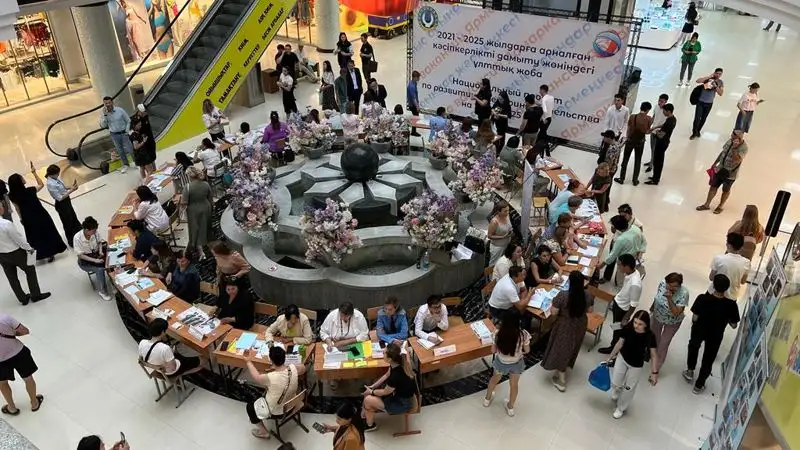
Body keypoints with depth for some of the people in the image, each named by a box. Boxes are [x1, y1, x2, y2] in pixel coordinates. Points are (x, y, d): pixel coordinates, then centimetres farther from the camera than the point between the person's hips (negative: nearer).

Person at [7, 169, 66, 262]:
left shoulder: (12, 196, -14)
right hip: (40, 216, -3)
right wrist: (34, 173, 0)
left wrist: (21, 218, 16)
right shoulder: (29, 191, -24)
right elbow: (41, 185, -4)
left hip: (28, 219, 3)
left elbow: (17, 208, 1)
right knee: (46, 234, 16)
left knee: (34, 237, 19)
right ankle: (50, 254, 27)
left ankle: (40, 254, 30)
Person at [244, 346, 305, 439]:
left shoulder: (270, 378, -37)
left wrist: (248, 361, 0)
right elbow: (303, 368, 1)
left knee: (250, 407, 19)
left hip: (276, 411, -5)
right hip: (292, 404, 5)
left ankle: (264, 432, 30)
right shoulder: (293, 368, -24)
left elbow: (256, 377, -15)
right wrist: (283, 366, -1)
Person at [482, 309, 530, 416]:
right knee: (514, 385, 27)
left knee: (494, 379, 31)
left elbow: (493, 350, -14)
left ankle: (487, 399, 55)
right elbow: (527, 350, -11)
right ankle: (510, 407, 50)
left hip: (501, 362, 0)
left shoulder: (498, 333, -30)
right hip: (516, 363, 0)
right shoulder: (523, 335, -30)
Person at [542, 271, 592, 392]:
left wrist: (554, 304, -3)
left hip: (565, 327, -4)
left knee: (561, 350, 14)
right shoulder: (588, 295, -16)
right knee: (571, 349, 27)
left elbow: (553, 312, -20)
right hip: (580, 326, 5)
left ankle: (561, 381, 24)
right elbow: (589, 310, 1)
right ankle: (564, 369, 51)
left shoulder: (563, 295, -30)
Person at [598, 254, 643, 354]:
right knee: (616, 328, 28)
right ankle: (616, 344, 51)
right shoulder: (631, 272, -14)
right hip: (617, 302, 7)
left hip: (622, 309, -7)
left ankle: (613, 347, 43)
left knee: (618, 330, 19)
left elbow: (633, 305, -27)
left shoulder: (635, 284, -39)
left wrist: (626, 319, -17)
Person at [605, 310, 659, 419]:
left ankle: (621, 408, 42)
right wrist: (611, 356, 5)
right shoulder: (627, 329, -23)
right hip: (622, 358, 2)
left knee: (628, 388, 15)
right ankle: (615, 396, 50)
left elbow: (653, 355, -16)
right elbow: (620, 343, -6)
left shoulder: (650, 336, -28)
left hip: (636, 365, -2)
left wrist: (654, 372, -15)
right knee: (615, 382, 14)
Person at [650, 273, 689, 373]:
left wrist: (669, 299, -47)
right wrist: (652, 307, 14)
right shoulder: (663, 283, -26)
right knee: (654, 337, 26)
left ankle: (656, 369, 26)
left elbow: (676, 313, -35)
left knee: (663, 344, 8)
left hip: (672, 322, -4)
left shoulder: (684, 293, -36)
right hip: (657, 316, 4)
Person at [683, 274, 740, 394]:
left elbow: (694, 318, -20)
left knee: (693, 347, 33)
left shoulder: (703, 298, -28)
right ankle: (699, 385, 36)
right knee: (708, 360, 21)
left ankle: (690, 371, 46)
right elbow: (734, 325, -13)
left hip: (699, 330, 0)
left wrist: (694, 325, 2)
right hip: (715, 335, 0)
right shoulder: (731, 305, -25)